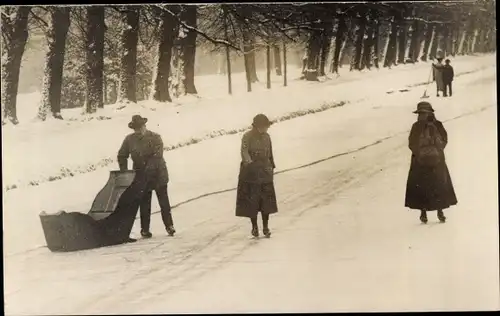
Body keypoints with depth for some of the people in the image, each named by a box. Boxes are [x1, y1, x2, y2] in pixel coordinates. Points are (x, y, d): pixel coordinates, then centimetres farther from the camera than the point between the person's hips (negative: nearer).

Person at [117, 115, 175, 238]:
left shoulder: (155, 137, -8)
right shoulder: (129, 139, 0)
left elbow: (157, 155, -19)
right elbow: (122, 156, 9)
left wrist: (148, 167, -28)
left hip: (158, 174, -2)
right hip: (142, 177, 2)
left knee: (164, 202, 1)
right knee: (144, 204, 4)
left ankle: (169, 225, 11)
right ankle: (145, 229, 10)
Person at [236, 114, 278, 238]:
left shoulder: (266, 136, 9)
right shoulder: (247, 137, -10)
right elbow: (244, 152, -24)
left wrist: (272, 167, 19)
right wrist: (249, 163, -41)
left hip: (265, 173, 5)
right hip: (251, 173, -5)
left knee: (267, 200, 3)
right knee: (251, 201, 1)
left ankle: (266, 227, 14)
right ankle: (254, 227, 16)